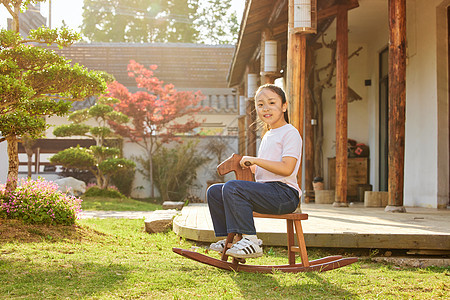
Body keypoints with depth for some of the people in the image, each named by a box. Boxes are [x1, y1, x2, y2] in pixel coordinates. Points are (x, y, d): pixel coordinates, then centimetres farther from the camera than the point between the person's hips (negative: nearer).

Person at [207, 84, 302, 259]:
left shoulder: (290, 133, -6)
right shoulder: (267, 136, 23)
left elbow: (286, 169, -19)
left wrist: (254, 160, -15)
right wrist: (246, 165, 12)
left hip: (284, 193, -9)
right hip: (266, 189, 9)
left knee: (232, 187, -29)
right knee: (214, 192, 6)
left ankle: (250, 241, -25)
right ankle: (227, 238, 10)